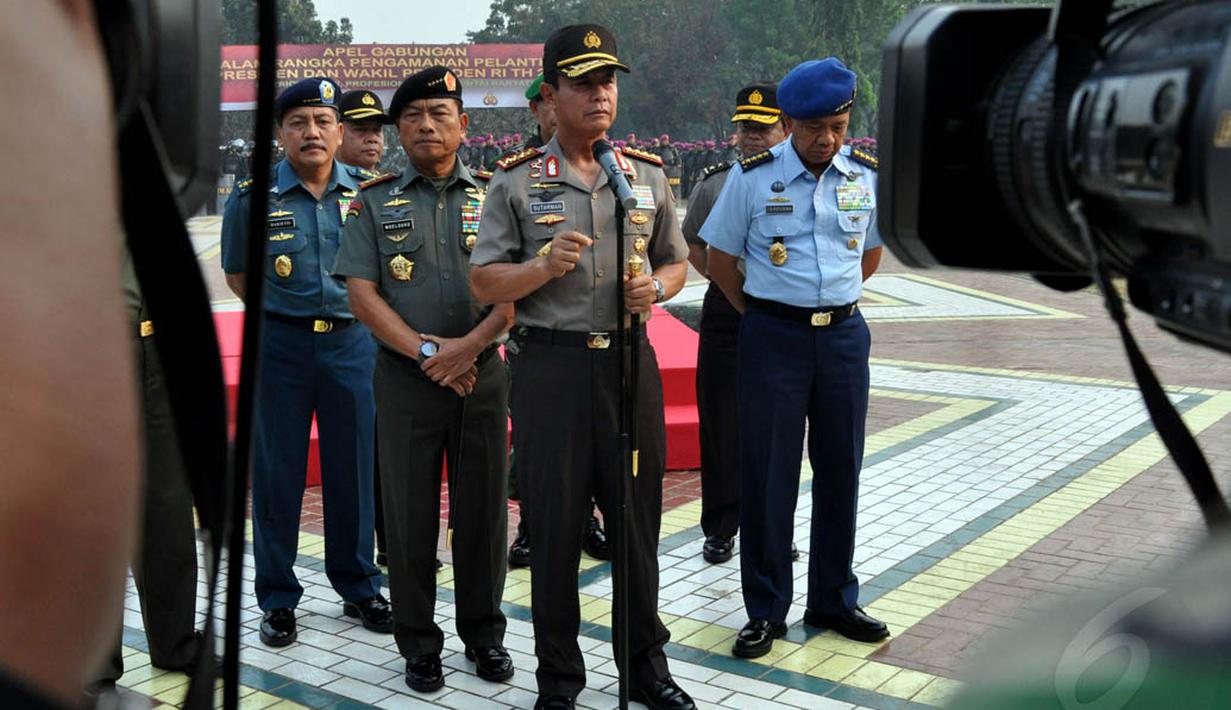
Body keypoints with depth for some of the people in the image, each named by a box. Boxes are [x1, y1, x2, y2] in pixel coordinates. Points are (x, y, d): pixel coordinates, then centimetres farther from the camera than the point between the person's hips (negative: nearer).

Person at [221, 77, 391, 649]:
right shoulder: (252, 199, -3)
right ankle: (278, 599, 19)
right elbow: (236, 274, 10)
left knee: (355, 467, 8)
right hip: (279, 345, -1)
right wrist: (279, 308, 3)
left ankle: (358, 587, 25)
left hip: (353, 340, 2)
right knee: (277, 472, 5)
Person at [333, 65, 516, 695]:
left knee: (482, 511, 8)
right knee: (410, 514, 6)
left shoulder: (492, 196, 7)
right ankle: (418, 644, 20)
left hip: (482, 374, 1)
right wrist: (427, 350, -12)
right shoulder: (375, 202, 6)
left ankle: (484, 633, 24)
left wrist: (469, 346, -15)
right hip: (405, 378, 0)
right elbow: (362, 294, -2)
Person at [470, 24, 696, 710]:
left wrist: (656, 287, -5)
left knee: (638, 519, 11)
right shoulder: (516, 182, 0)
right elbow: (485, 284, -1)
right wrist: (546, 265, -19)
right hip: (550, 366, -2)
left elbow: (677, 262, 17)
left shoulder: (649, 175, 9)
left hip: (630, 361, 3)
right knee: (555, 526, 5)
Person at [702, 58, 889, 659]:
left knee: (840, 472, 10)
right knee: (768, 475, 0)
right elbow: (719, 258, 4)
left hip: (844, 334, 3)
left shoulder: (867, 177, 4)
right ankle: (765, 611, 13)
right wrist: (759, 311, 7)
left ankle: (834, 600, 25)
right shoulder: (752, 176, -5)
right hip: (773, 336, -3)